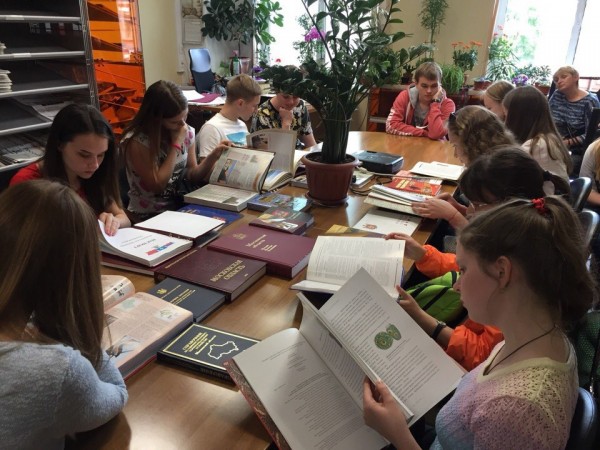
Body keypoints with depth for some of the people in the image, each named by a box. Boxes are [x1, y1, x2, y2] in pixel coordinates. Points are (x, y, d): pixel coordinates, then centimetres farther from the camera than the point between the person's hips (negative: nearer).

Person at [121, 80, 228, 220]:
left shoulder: (187, 132, 0)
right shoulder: (136, 141, -18)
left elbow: (192, 176, 2)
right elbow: (158, 185, -20)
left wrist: (213, 156, -15)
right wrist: (175, 144, -19)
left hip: (180, 208, 6)